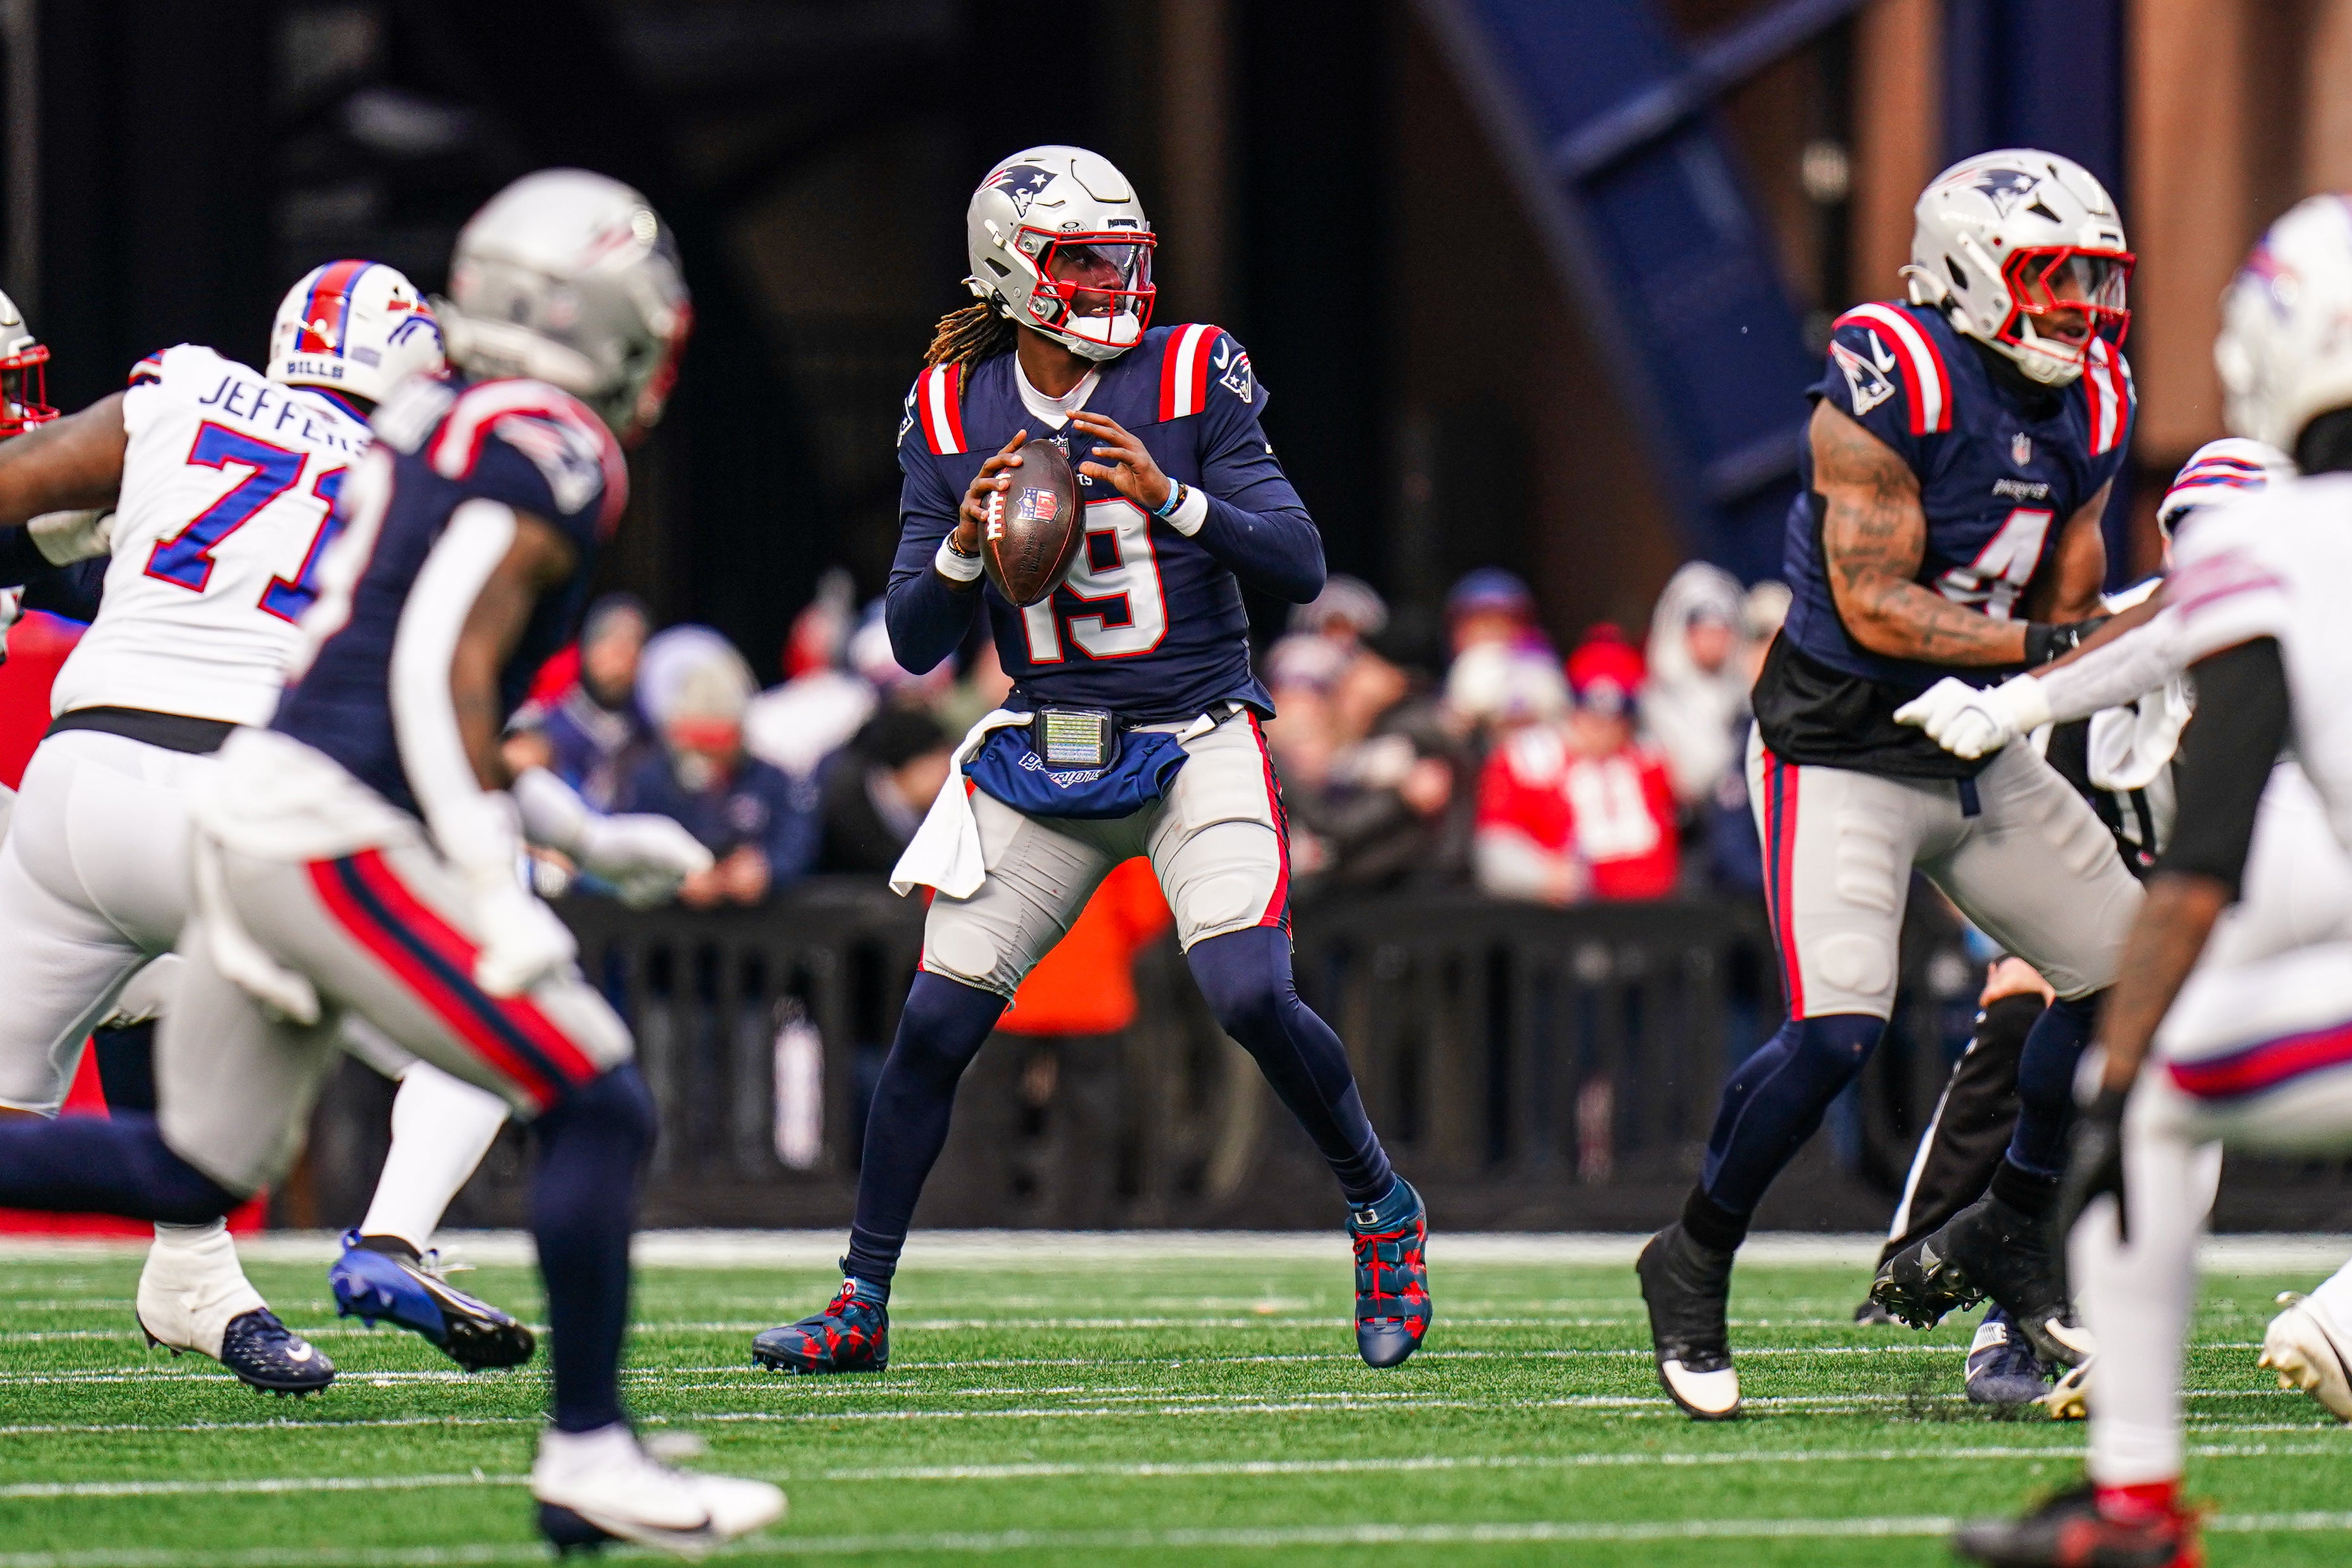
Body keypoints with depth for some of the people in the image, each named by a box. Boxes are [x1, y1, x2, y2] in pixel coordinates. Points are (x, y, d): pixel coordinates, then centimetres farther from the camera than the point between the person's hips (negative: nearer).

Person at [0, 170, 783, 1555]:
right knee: (599, 1112, -4)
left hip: (253, 814, 9)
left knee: (193, 1172, 19)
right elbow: (446, 676, -19)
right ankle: (590, 1456, -4)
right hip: (340, 837, -9)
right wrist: (501, 907, -20)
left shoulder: (430, 419, 16)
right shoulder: (554, 455, -11)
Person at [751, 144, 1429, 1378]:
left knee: (1251, 996, -20)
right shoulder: (949, 416, 2)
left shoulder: (1188, 378, -6)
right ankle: (862, 1304, 7)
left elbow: (1300, 568, -10)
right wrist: (965, 547, -17)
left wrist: (1172, 499, -24)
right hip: (1042, 759, 3)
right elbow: (915, 644, 3)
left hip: (1196, 746, -2)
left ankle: (1381, 1209, 7)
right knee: (935, 1023, -6)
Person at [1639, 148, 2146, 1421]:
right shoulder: (1889, 387, -20)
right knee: (1837, 1027, -21)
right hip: (1840, 755, -8)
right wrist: (2035, 645, -26)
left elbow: (2069, 606, 8)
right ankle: (1694, 1264, 0)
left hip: (1980, 758, 8)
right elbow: (1874, 606, -22)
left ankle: (2011, 1232, 26)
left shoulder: (2087, 411, 4)